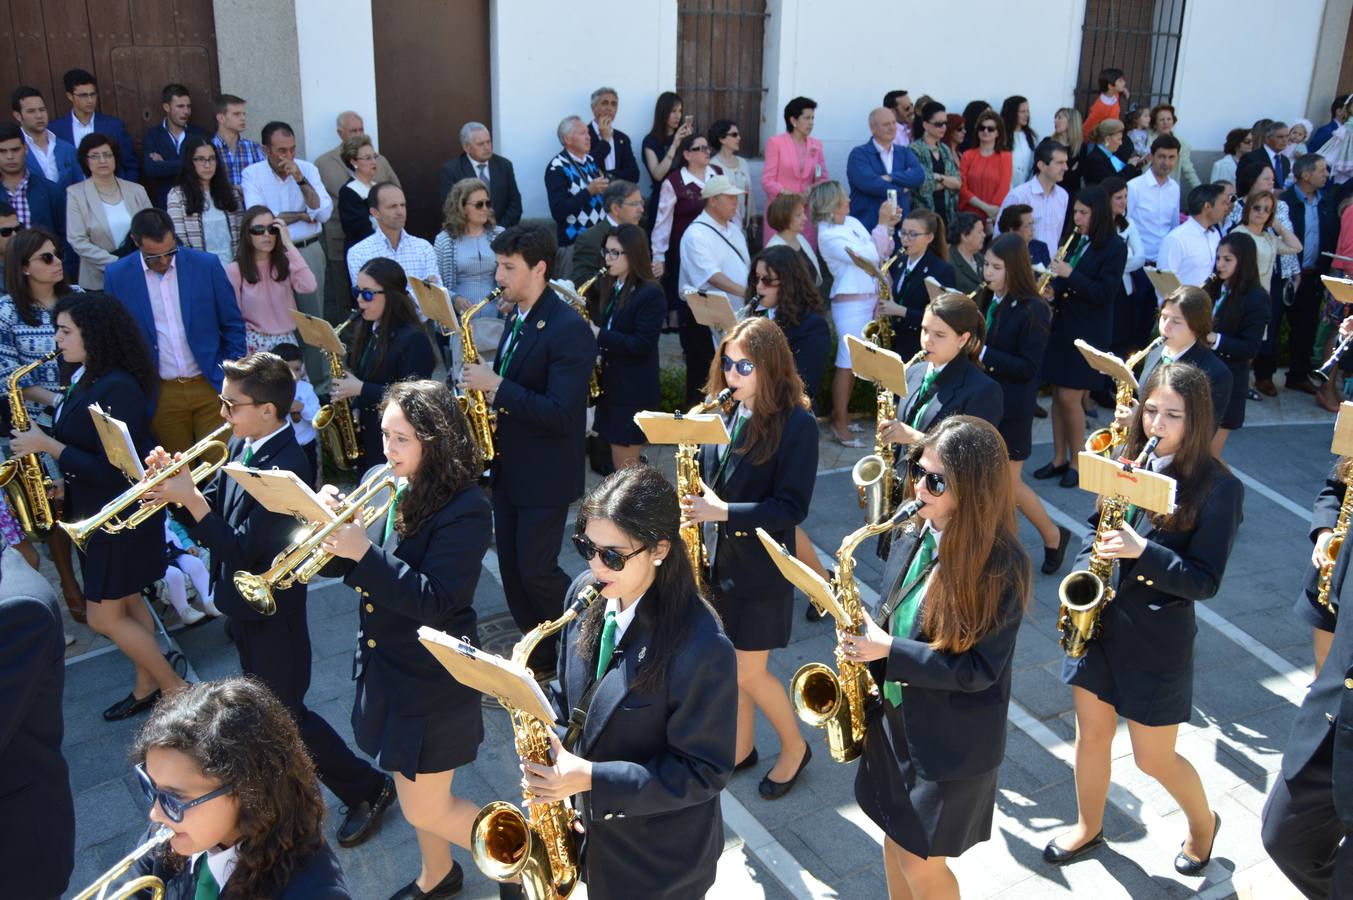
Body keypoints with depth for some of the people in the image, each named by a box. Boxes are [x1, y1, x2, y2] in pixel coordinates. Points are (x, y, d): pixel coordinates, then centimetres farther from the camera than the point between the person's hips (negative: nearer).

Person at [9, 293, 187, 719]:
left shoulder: (118, 389, -24)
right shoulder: (86, 378, 5)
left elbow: (110, 468, -26)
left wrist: (46, 445, -20)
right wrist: (63, 482, 1)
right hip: (95, 511, 9)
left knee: (105, 617, -1)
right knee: (128, 603, 17)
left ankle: (177, 690, 11)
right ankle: (147, 687, 30)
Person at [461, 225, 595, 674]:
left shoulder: (569, 330, -20)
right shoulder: (518, 317, 8)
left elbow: (560, 414, -26)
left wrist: (496, 386, -25)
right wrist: (483, 385, 2)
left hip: (544, 475, -8)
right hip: (508, 465, 8)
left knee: (536, 572, -2)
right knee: (512, 569, 13)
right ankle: (539, 656, 28)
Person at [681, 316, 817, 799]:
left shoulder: (797, 424, -16)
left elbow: (792, 507, -18)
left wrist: (724, 512, -26)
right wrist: (693, 499, -7)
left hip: (761, 564, -6)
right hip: (715, 555, 6)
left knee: (748, 671, 2)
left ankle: (794, 748, 27)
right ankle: (741, 746, 37)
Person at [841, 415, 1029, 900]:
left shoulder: (1002, 567, -24)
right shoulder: (914, 537, -4)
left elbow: (979, 669, -23)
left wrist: (887, 652, -27)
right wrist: (866, 637, -5)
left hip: (951, 739, -6)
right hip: (894, 717, 6)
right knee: (895, 839, 22)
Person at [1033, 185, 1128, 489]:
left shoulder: (1114, 247, -10)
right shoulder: (1077, 241, 8)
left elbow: (1105, 293, -17)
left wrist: (1069, 274, -21)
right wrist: (1053, 291, -6)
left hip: (1088, 332, -6)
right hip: (1062, 323, 6)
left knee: (1069, 397, -5)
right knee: (1058, 394, 9)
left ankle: (1076, 462, 10)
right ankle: (1059, 458, 21)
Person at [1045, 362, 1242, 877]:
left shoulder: (1218, 488, -15)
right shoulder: (1130, 462, 0)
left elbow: (1205, 581, -16)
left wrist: (1143, 552, -31)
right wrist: (1084, 574, -6)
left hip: (1156, 640, -5)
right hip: (1096, 621, 5)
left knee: (1154, 759, 10)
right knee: (1092, 736, 17)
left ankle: (1203, 823, 40)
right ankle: (1089, 827, 40)